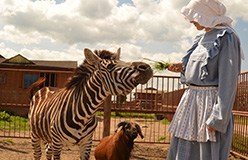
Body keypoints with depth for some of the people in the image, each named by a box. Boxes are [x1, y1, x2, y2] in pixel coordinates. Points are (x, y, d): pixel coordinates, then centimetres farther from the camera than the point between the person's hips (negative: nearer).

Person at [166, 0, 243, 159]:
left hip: (211, 103, -9)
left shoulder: (226, 37, -11)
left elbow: (228, 79, -17)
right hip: (192, 100, 9)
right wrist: (183, 67, 11)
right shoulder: (203, 38, 15)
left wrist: (218, 118, -22)